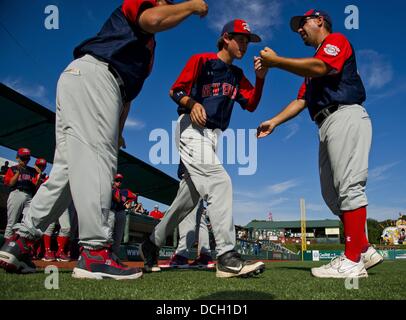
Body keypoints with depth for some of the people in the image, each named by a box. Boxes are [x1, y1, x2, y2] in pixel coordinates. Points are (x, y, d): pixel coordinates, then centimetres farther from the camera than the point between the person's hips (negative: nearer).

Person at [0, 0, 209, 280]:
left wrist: (117, 131, 22)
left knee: (69, 169, 3)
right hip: (91, 74, -9)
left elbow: (127, 91, 30)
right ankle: (95, 254, -27)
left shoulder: (146, 47, 35)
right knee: (97, 160, -20)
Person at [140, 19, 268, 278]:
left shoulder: (237, 75, 20)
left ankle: (152, 244, 23)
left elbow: (251, 105, 9)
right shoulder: (201, 60, 2)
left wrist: (260, 78, -4)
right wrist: (191, 103, -22)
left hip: (213, 135, 8)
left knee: (190, 196, 8)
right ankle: (227, 258, -29)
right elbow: (175, 91, -2)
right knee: (219, 181, -26)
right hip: (192, 128, -8)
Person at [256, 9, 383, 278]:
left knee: (349, 187, -15)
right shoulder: (312, 64, 32)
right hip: (328, 126, 9)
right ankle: (364, 250, 10)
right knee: (331, 193, 5)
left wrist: (276, 61, -7)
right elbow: (301, 100, 26)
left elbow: (321, 68, -14)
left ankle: (352, 261, -16)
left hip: (346, 117, -9)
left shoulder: (336, 40, 7)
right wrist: (273, 122, 16)